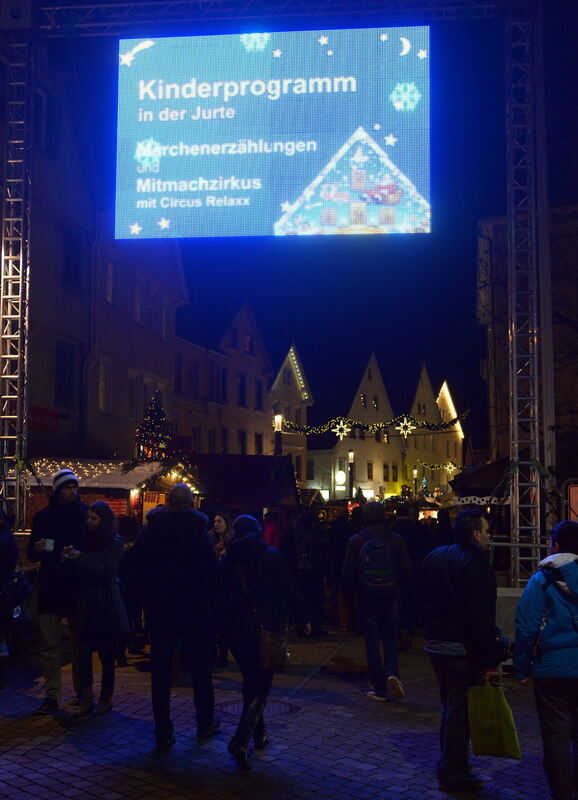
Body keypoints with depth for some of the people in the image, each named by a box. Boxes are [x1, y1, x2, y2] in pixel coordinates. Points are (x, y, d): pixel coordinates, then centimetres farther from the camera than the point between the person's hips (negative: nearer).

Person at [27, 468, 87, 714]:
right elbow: (31, 553, 11)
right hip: (50, 587, 1)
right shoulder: (43, 516, 7)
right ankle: (52, 696, 4)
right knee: (49, 644, -1)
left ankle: (82, 691, 19)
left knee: (80, 643, 8)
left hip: (78, 586, -1)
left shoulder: (85, 514, 3)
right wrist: (37, 549, -12)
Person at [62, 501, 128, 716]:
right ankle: (86, 700, 0)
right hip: (86, 604, 3)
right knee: (84, 651, -5)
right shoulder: (85, 539, 10)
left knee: (106, 653, 3)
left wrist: (80, 557, -21)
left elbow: (107, 570, -14)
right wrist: (69, 558, -8)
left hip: (106, 604, -3)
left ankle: (106, 699, 14)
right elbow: (78, 571, 13)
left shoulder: (115, 543, -2)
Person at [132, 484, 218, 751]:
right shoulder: (199, 533, -6)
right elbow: (211, 573, -7)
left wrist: (148, 599, 9)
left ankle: (163, 734, 6)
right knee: (199, 666, 14)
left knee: (160, 670, 5)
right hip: (194, 609, -1)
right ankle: (205, 722, 25)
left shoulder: (148, 532, 0)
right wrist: (208, 602, 4)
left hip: (158, 609, 1)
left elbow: (138, 571, 2)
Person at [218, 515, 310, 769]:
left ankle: (259, 733, 31)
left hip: (235, 631, 3)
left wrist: (223, 627, 17)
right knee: (261, 684, 0)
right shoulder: (273, 555, -4)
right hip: (267, 628, -3)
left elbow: (220, 596, 7)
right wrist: (303, 618, 5)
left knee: (251, 680, 19)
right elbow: (290, 589, -5)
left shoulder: (226, 561, 4)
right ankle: (241, 741, -14)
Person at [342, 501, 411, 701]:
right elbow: (406, 572, -2)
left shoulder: (355, 541, -7)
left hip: (366, 600, -1)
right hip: (391, 598, 1)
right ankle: (392, 672, -10)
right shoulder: (396, 540, -4)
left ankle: (379, 688, 8)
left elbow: (348, 574, -6)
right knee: (390, 639, 14)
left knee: (372, 642, 6)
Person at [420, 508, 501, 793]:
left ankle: (449, 766, 33)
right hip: (462, 650, -8)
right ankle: (454, 775, 13)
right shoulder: (478, 566, -18)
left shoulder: (433, 558, 8)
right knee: (459, 712, 4)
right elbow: (482, 621, -21)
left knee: (450, 706, 21)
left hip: (434, 644, 8)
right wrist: (490, 662, -17)